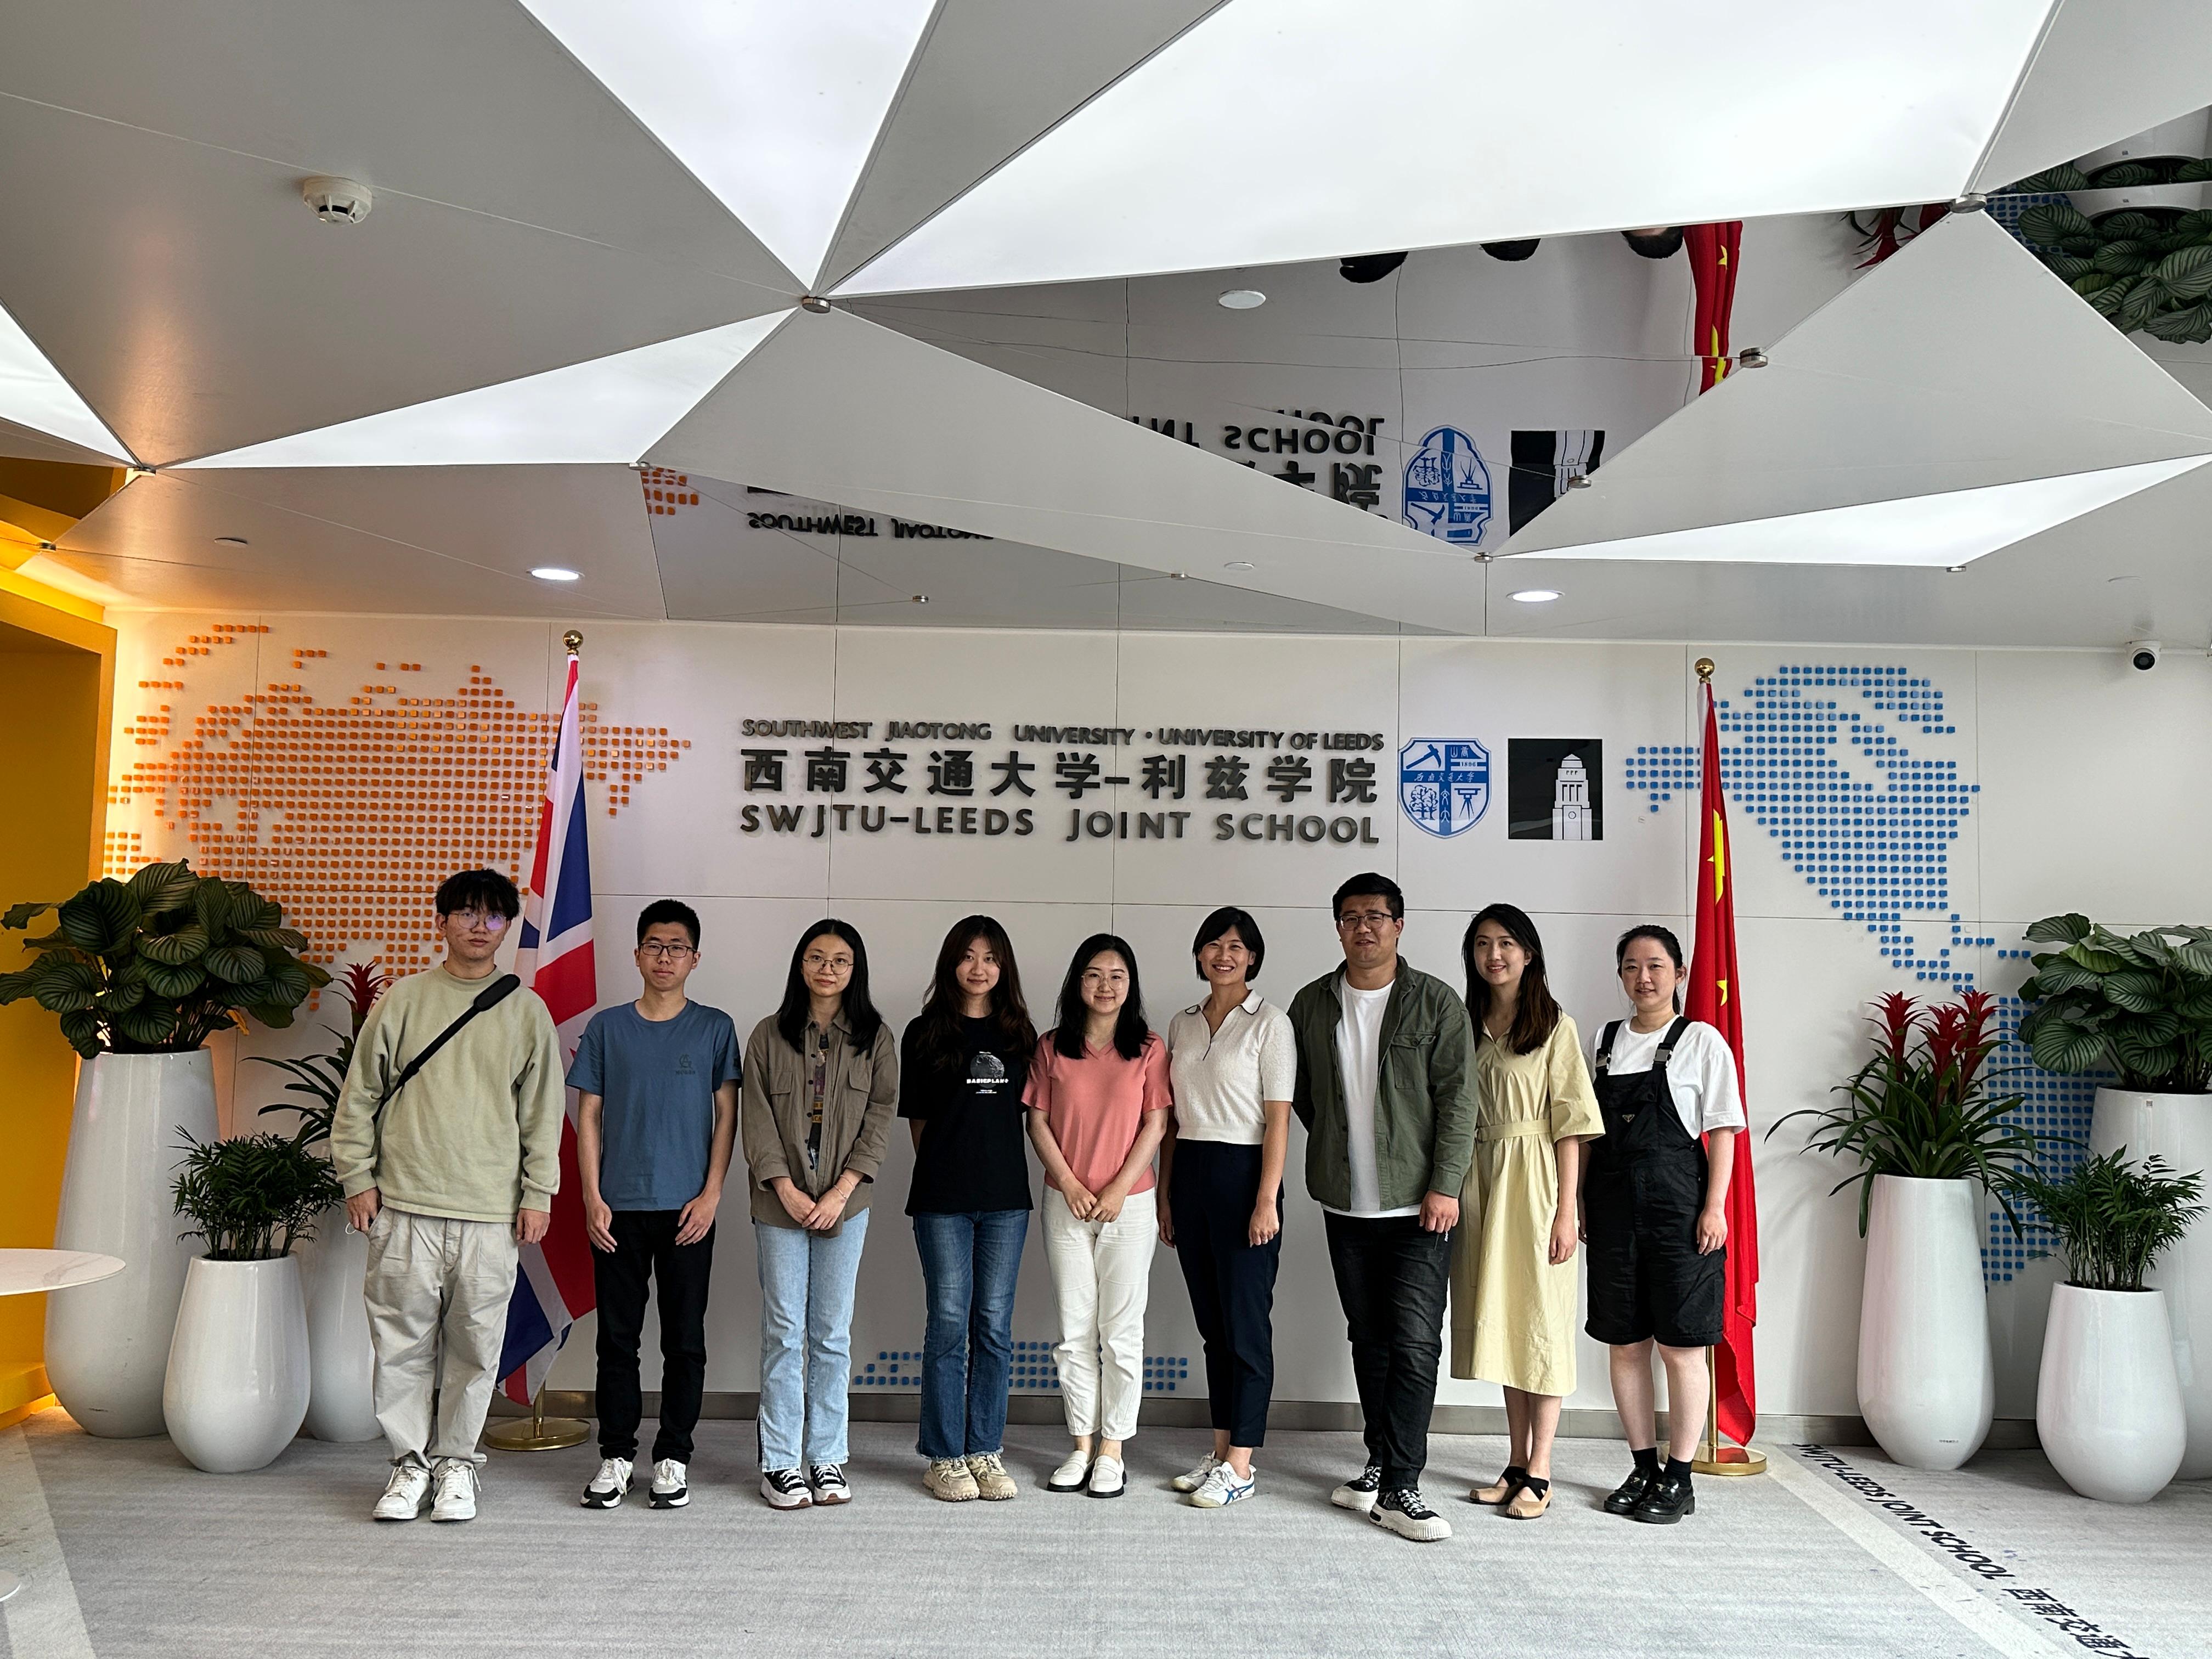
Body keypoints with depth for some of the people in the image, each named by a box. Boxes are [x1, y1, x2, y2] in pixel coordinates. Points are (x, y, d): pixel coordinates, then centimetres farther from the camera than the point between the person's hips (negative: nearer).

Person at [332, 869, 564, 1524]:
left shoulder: (527, 1012, 6)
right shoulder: (402, 1001, 5)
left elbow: (543, 1112, 7)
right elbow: (360, 1096, 8)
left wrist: (538, 1194, 2)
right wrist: (358, 1179, 2)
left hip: (491, 1212, 0)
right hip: (406, 1206, 0)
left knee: (475, 1345, 5)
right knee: (403, 1341, 5)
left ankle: (455, 1461, 21)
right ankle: (410, 1462, 20)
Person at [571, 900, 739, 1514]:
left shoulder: (714, 1028, 4)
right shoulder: (607, 1028, 6)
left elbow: (727, 1116, 3)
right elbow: (589, 1117, 6)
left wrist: (711, 1195, -5)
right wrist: (592, 1198, -2)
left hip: (687, 1210, -1)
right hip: (619, 1208, 1)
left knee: (685, 1339, 5)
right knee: (617, 1336, 7)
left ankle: (673, 1457, 16)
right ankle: (616, 1455, 18)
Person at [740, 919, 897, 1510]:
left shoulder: (875, 1038, 5)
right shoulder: (769, 1036, 4)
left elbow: (880, 1119, 0)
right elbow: (757, 1119, 0)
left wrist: (840, 1192, -9)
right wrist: (788, 1191, -10)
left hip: (845, 1203, 1)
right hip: (781, 1202, 0)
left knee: (832, 1334, 6)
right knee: (784, 1332, 1)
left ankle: (827, 1459, 14)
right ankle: (779, 1462, 9)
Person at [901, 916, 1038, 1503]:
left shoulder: (1019, 1034, 10)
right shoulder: (925, 1034, 3)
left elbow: (1029, 1112, 15)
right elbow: (917, 1117, 6)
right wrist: (944, 1168, 5)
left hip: (1006, 1196, 2)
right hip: (943, 1199, -2)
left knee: (995, 1324, 6)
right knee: (949, 1322, 0)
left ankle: (986, 1451, 15)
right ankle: (945, 1458, 9)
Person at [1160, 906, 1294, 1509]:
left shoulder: (1269, 1023, -4)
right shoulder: (1183, 1025, 12)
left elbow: (1278, 1119, -9)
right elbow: (1171, 1119, 14)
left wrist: (1267, 1200, -15)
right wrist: (1165, 1195, 11)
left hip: (1243, 1173, -6)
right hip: (1190, 1173, 6)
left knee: (1246, 1321, -2)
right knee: (1211, 1320, 11)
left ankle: (1241, 1465, 4)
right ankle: (1220, 1450, 20)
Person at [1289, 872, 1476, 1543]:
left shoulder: (1436, 1002, -3)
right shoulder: (1312, 1004, 7)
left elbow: (1458, 1099, -6)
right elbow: (1301, 1093, 17)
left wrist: (1445, 1186, -11)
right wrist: (1337, 1144, 7)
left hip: (1417, 1205, -4)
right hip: (1346, 1203, 4)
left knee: (1415, 1344, -6)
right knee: (1368, 1339, 13)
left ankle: (1398, 1488, -1)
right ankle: (1382, 1464, 24)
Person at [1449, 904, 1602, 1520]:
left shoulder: (1554, 1027, -3)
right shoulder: (1467, 1025, 11)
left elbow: (1570, 1126, -7)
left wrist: (1566, 1212, -13)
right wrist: (1451, 1193, 4)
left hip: (1532, 1182, -5)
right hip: (1479, 1181, 5)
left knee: (1540, 1319, -1)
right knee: (1499, 1321, 9)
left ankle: (1539, 1474, 7)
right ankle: (1517, 1463, 19)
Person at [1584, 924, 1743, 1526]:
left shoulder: (1701, 1041, -2)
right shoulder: (1606, 1041, 12)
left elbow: (1722, 1130, -4)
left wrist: (1714, 1207, -11)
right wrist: (1579, 1203, 10)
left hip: (1677, 1204, -5)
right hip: (1613, 1205, 5)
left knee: (1682, 1346, 1)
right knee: (1624, 1345, 9)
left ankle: (1678, 1478, 12)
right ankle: (1643, 1469, 22)